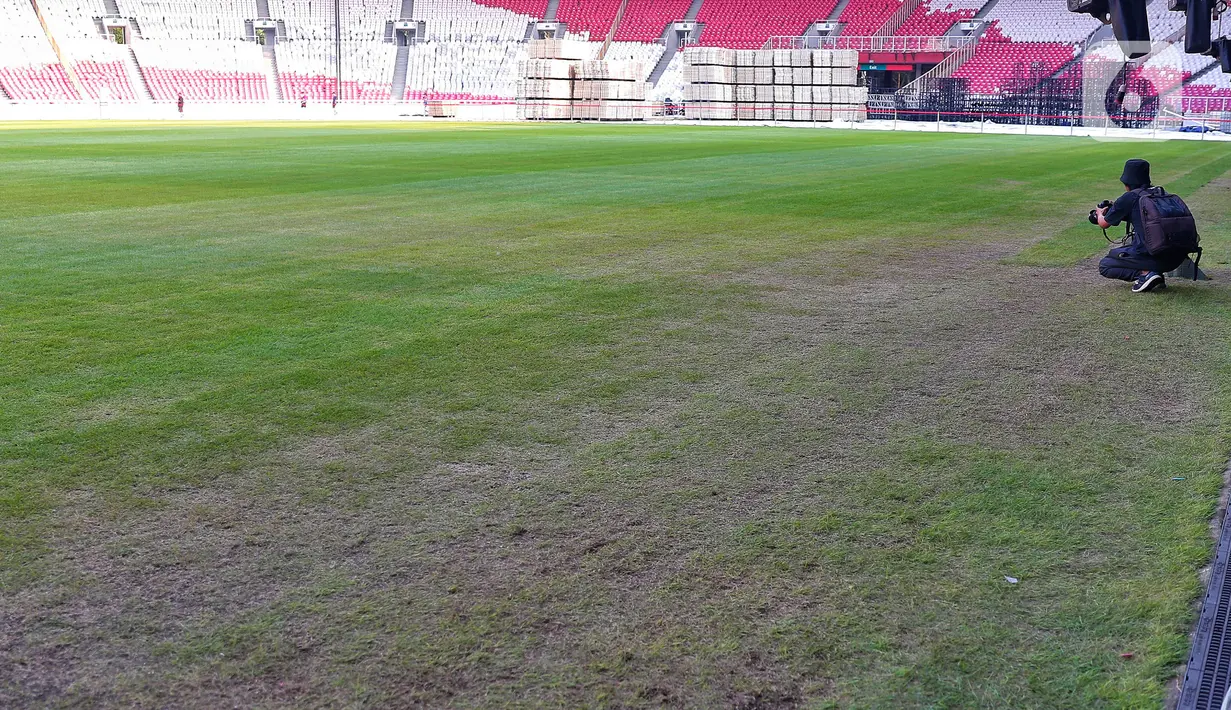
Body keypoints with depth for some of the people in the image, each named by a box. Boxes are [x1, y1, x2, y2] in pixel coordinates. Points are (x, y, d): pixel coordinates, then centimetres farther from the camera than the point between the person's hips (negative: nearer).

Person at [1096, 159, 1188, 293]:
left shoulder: (1129, 198, -3)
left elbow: (1104, 224, 12)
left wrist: (1100, 213, 35)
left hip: (1152, 257, -7)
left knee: (1104, 266, 12)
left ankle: (1145, 274, -9)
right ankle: (1158, 277, 15)